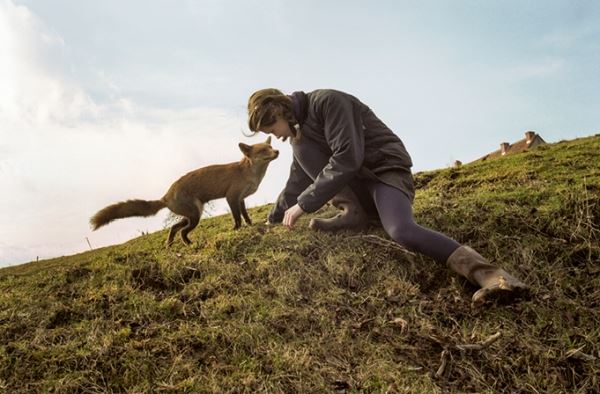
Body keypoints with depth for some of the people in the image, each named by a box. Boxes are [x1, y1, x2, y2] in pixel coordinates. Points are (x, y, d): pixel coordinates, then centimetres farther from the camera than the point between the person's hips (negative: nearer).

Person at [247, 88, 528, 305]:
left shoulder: (326, 101, -15)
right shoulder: (300, 131, 15)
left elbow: (347, 159, -27)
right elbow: (297, 182, 24)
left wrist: (303, 205, -23)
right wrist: (273, 220, 28)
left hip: (385, 168, -8)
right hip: (354, 180, 8)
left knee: (401, 232, -37)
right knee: (300, 145, -10)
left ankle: (488, 275, -37)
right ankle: (353, 212, -13)